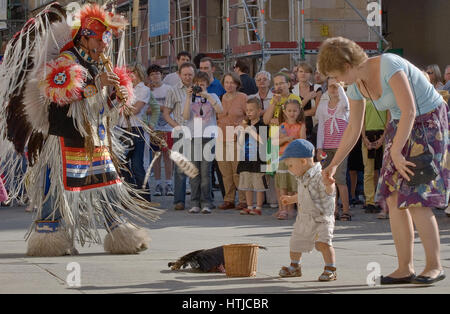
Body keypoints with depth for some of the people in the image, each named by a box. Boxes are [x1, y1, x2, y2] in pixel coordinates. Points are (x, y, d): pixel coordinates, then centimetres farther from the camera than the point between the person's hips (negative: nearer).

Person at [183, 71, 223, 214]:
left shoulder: (212, 97, 13)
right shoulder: (190, 98, 14)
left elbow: (220, 110, -7)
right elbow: (186, 116, -1)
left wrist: (207, 96, -13)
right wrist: (189, 98, -7)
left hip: (208, 136, -1)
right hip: (193, 136, 1)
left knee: (205, 171, -7)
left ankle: (206, 203, -4)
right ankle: (195, 203, 2)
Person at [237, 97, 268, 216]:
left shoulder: (262, 125, -7)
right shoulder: (246, 124, 10)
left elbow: (262, 140, -19)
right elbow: (240, 143, 10)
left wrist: (249, 129, -15)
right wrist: (243, 130, -4)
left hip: (258, 159, -6)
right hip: (246, 159, 6)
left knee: (259, 186, 0)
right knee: (247, 185, 11)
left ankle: (258, 207, 7)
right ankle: (249, 207, 19)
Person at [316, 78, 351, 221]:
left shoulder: (343, 104, 3)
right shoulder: (323, 105, 13)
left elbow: (346, 102, -24)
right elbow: (321, 127, 12)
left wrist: (340, 87, -20)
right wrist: (319, 148, 5)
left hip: (341, 145, -4)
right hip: (327, 146, 4)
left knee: (340, 178, -10)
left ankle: (346, 209, -4)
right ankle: (333, 210, 8)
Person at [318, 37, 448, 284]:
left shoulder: (389, 65, -24)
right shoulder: (356, 86, 2)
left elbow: (409, 110, -28)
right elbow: (353, 129, 14)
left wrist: (395, 152, -27)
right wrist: (333, 165, 15)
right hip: (401, 127, 8)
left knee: (415, 200, -15)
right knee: (393, 199, -1)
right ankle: (405, 268, 2)